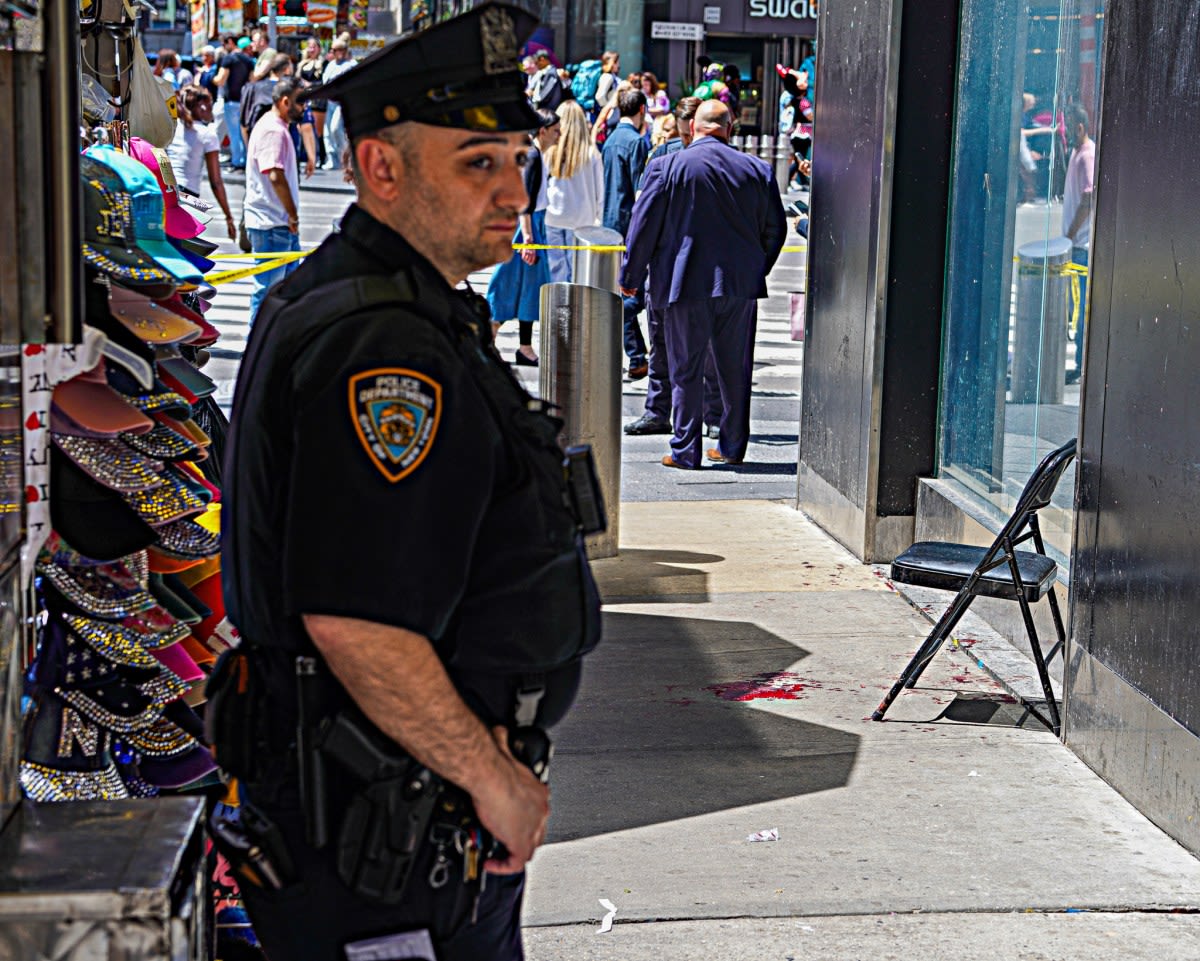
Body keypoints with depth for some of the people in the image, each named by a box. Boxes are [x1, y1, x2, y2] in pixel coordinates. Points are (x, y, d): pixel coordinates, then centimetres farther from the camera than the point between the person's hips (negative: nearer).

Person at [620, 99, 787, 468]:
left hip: (686, 284, -3)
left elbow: (644, 226, -3)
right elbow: (775, 228, 9)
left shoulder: (667, 167, -6)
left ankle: (685, 450, 6)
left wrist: (630, 276, 7)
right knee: (735, 369, 13)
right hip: (740, 285, 3)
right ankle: (732, 447, 20)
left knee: (686, 371, 4)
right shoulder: (757, 170, 2)